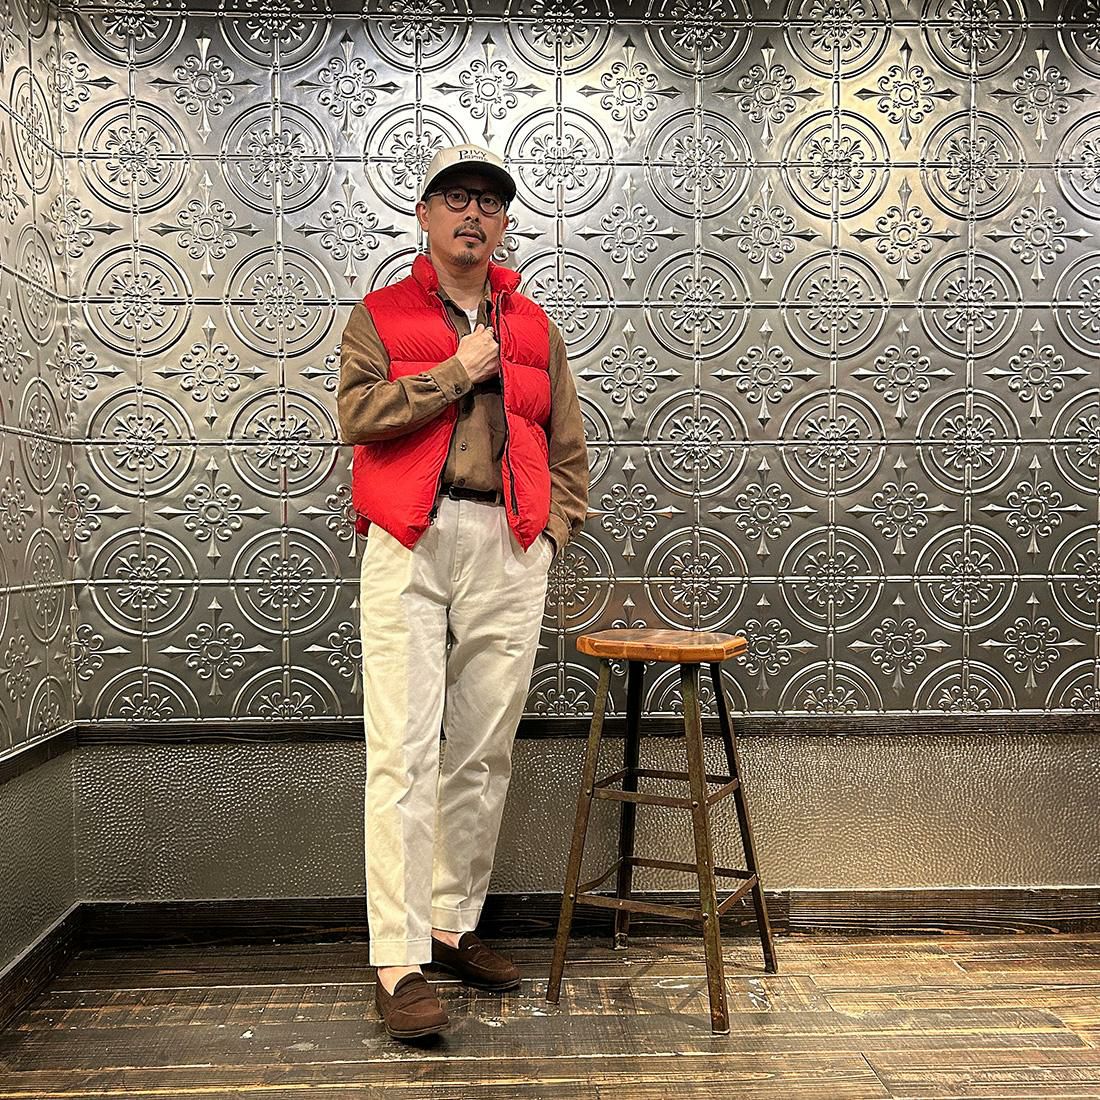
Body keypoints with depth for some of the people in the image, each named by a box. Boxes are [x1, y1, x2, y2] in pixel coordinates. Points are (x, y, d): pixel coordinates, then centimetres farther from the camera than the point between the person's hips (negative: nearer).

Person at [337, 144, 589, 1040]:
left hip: (509, 548, 3)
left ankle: (455, 926, 22)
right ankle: (400, 961, -3)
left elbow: (568, 444, 19)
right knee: (404, 752, -8)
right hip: (409, 543, -3)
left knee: (485, 753, 7)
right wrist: (458, 371, -6)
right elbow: (358, 413, -6)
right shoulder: (381, 315, 11)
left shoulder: (534, 325, 19)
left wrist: (555, 524, 6)